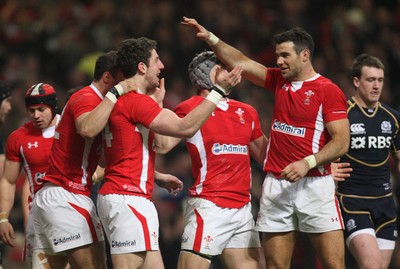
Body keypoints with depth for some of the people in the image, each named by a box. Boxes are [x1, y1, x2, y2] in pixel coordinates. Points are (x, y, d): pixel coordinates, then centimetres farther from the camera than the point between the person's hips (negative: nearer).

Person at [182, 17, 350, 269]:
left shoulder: (328, 90, -5)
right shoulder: (279, 80, 13)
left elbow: (342, 141, -11)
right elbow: (241, 62, 19)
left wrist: (307, 163, -21)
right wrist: (211, 38, 10)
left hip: (314, 184, -5)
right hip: (276, 186, 5)